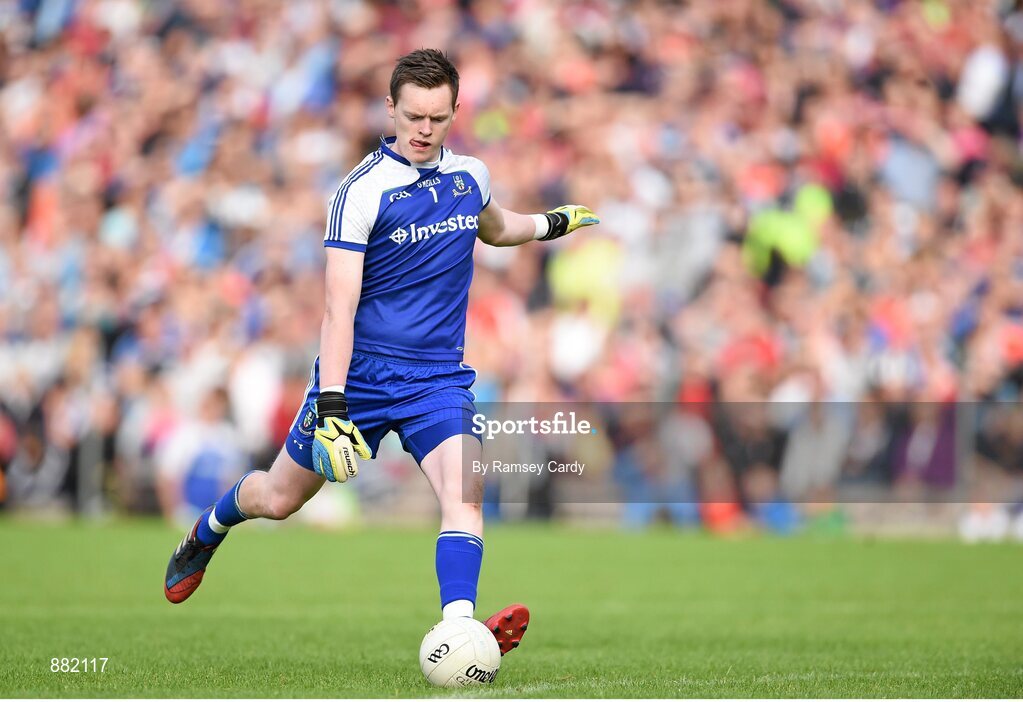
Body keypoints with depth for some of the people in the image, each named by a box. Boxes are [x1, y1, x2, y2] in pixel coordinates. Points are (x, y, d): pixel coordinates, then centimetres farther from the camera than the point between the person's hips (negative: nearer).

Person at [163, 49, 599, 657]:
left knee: (465, 491, -23)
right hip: (360, 373, -3)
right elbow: (339, 308, -21)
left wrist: (554, 222, 27)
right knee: (277, 499, 11)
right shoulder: (363, 191, -15)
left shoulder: (470, 176, 3)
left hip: (438, 378, 3)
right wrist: (331, 407, -28)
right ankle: (210, 529, 45)